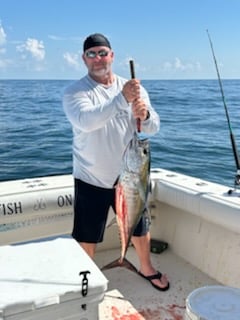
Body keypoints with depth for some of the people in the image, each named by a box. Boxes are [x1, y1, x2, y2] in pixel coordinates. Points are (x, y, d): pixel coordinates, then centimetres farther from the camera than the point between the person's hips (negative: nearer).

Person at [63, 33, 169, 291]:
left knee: (140, 227, 20)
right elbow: (86, 121, -29)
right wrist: (121, 99, -38)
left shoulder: (134, 88, 1)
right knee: (87, 237, 9)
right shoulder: (75, 92, -10)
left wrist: (144, 115, -26)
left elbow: (154, 127, -3)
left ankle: (146, 268, 46)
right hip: (91, 180, -3)